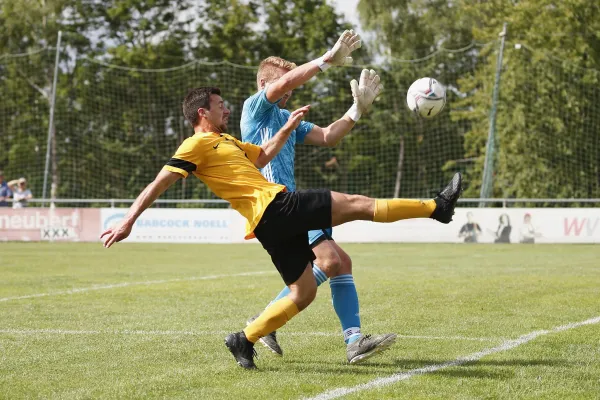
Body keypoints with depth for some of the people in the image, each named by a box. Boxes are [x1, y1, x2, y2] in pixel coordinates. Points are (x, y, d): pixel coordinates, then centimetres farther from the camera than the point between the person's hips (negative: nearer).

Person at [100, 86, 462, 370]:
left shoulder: (225, 141, 25)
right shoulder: (197, 145, -3)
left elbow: (262, 156, 40)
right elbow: (160, 183, -8)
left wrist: (288, 128, 32)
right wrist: (129, 221, -13)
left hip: (276, 223, 10)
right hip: (276, 208, -10)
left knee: (304, 292, 13)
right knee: (358, 204, -7)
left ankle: (245, 340, 14)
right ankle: (438, 207, -2)